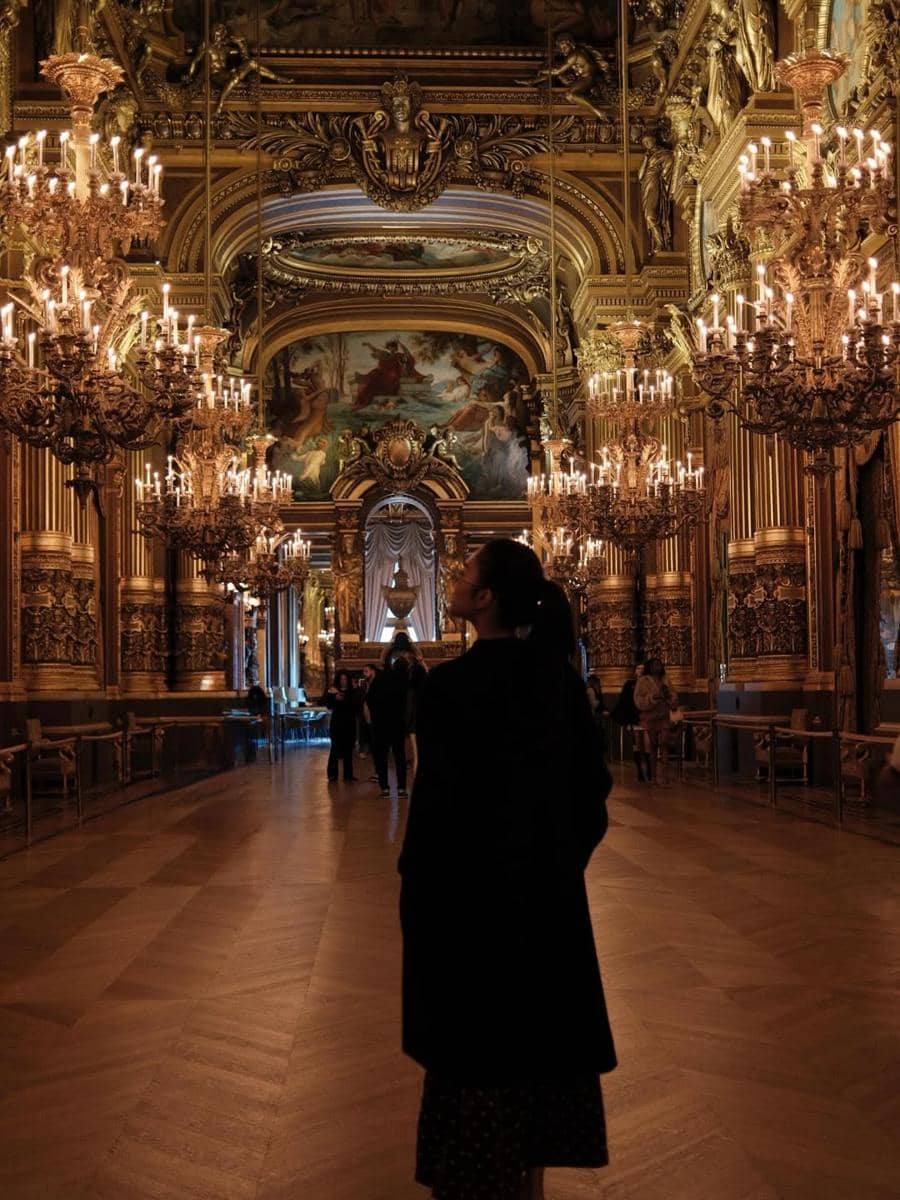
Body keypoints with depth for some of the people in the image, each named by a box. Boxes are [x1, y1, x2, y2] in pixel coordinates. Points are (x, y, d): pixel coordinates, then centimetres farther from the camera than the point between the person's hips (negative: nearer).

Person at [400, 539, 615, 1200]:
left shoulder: (453, 683, -19)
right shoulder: (556, 670, 0)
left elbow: (439, 797, -18)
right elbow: (590, 781, 5)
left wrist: (416, 886, -7)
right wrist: (562, 858, 15)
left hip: (473, 884, -6)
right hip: (547, 882, 6)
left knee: (476, 1035, 8)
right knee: (539, 1021, 17)